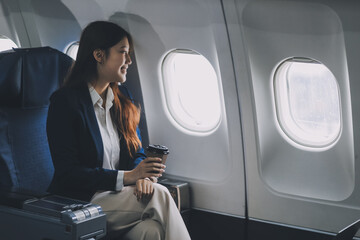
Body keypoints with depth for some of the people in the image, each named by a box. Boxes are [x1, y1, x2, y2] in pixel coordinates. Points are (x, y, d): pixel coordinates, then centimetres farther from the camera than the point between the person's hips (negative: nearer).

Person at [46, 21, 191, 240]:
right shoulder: (65, 101, -9)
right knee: (159, 196, -28)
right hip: (82, 201, -5)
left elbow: (137, 151, 17)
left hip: (120, 195, 5)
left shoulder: (122, 97, 14)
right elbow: (68, 172, -13)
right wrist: (127, 176, -21)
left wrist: (142, 175, -9)